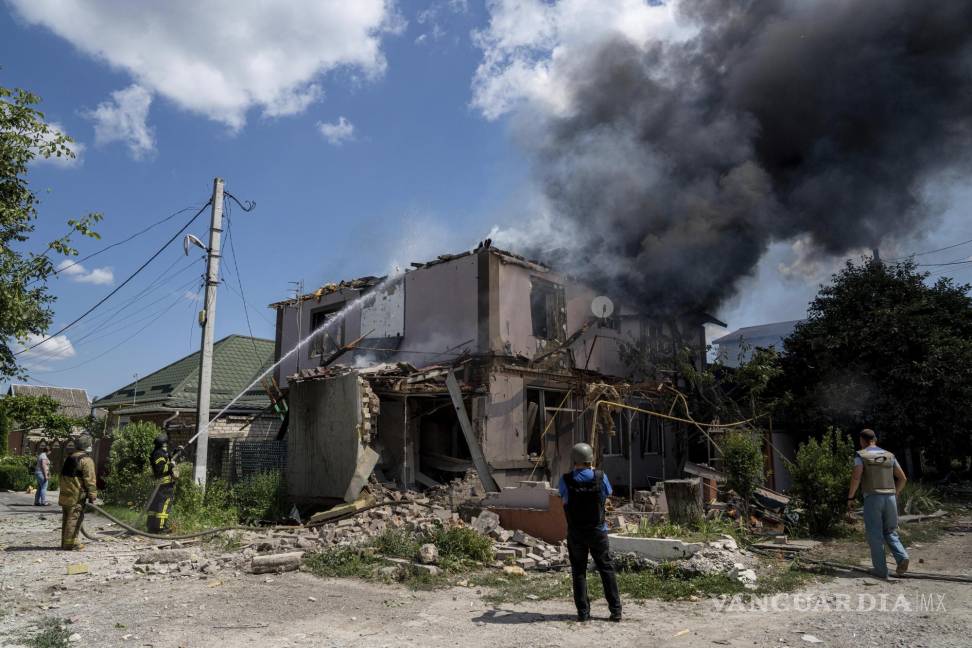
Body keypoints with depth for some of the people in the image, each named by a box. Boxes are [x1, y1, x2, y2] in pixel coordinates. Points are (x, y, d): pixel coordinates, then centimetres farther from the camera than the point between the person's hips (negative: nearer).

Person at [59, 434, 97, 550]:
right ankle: (70, 543, -4)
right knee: (74, 518, -5)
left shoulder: (69, 457, 16)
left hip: (65, 493, 9)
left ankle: (66, 542, 22)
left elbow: (64, 475, 23)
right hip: (77, 495, -9)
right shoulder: (86, 460, -12)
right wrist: (92, 496, -11)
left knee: (67, 518, 15)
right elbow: (90, 480, -15)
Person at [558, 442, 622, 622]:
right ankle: (615, 610, 10)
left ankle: (583, 612, 9)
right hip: (597, 531, 0)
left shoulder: (566, 480, -11)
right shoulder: (600, 477, -10)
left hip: (575, 533, 0)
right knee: (607, 569, 11)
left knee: (578, 571, 10)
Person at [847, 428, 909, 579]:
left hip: (872, 499, -4)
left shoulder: (860, 455, -1)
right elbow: (903, 478, 14)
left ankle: (880, 570, 2)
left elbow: (856, 477, -15)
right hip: (890, 498, 4)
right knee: (890, 533, 16)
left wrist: (850, 496, -4)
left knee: (875, 536, 3)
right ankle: (902, 557, -8)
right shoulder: (889, 455, 14)